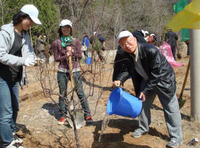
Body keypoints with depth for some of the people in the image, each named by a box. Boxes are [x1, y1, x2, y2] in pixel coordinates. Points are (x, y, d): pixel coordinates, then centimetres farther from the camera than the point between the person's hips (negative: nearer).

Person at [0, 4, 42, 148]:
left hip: (14, 77, 8)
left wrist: (31, 58, -14)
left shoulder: (25, 35, 9)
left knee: (14, 109, 17)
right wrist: (22, 60, -30)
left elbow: (29, 52, 10)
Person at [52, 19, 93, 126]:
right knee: (62, 93, 7)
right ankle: (63, 115, 21)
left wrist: (72, 53, -14)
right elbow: (56, 58, 2)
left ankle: (87, 115, 4)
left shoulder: (76, 41, 6)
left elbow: (80, 56, 4)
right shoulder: (56, 43, 3)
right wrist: (65, 56, -15)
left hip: (75, 70, 0)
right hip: (62, 71, 0)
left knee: (80, 92, -3)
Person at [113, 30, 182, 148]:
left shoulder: (151, 51, -32)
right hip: (146, 81, 7)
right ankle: (143, 128, 35)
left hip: (163, 80, -7)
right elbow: (128, 70, -2)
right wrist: (120, 80, -24)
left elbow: (156, 73, -28)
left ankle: (176, 137, 12)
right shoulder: (128, 55, -10)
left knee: (170, 108, 0)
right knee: (142, 104, 14)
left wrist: (145, 91, -26)